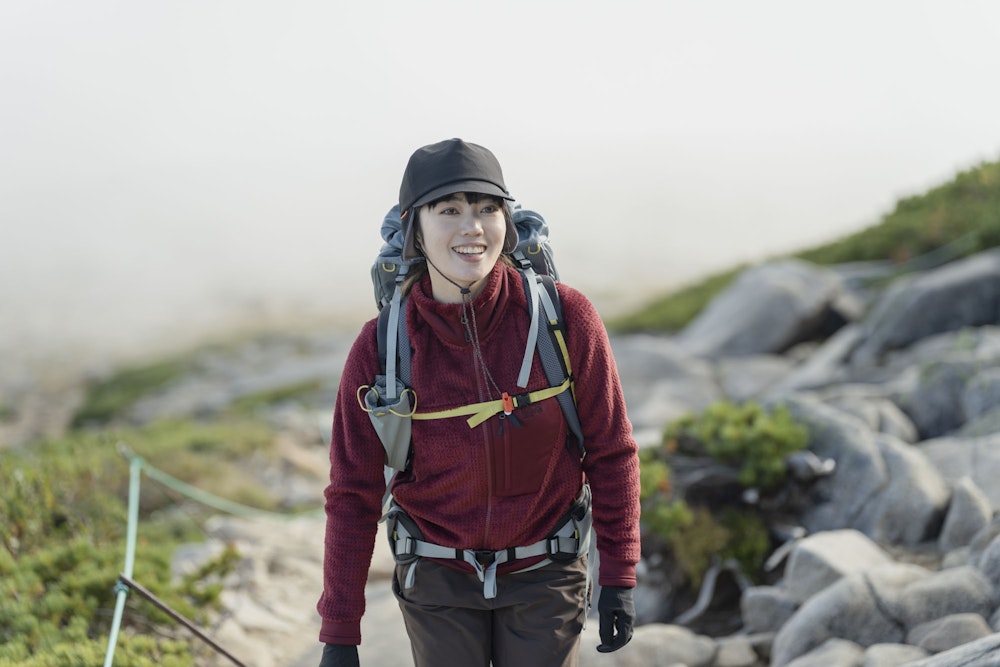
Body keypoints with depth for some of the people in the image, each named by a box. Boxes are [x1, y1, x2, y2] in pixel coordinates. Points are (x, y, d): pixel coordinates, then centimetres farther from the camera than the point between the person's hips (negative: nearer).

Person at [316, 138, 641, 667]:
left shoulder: (565, 318, -18)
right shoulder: (379, 349, -16)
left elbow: (610, 451, -7)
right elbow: (353, 493, -8)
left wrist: (620, 579, -7)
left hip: (542, 573, 0)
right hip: (439, 579, 1)